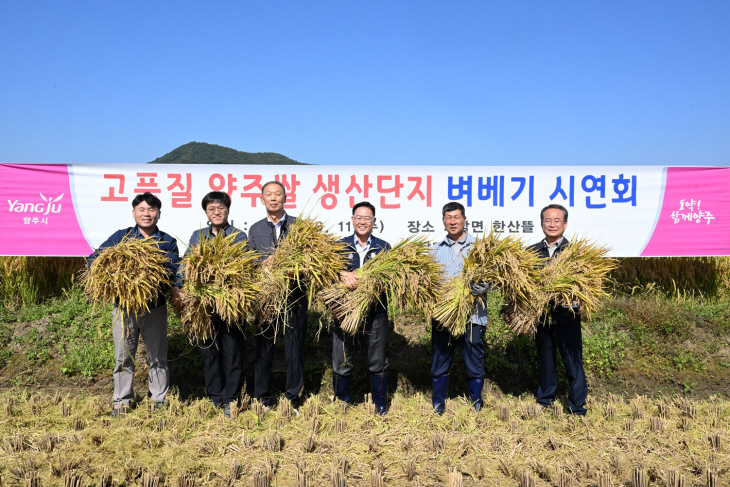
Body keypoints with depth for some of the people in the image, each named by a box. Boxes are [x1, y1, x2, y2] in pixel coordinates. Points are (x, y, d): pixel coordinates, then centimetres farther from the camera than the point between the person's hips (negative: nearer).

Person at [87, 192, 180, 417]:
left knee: (157, 357, 9)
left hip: (155, 307, 0)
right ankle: (122, 401, 24)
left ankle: (160, 400, 22)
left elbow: (173, 272, -6)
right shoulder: (121, 236, 5)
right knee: (123, 356, 10)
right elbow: (93, 259, 2)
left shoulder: (168, 242, 4)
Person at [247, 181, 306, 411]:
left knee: (295, 348, 6)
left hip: (294, 296, -1)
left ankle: (293, 398, 20)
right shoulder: (255, 229, 9)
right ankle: (263, 398, 22)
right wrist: (264, 262, -13)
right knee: (264, 348, 8)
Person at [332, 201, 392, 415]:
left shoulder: (384, 247, 9)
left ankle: (380, 404, 27)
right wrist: (343, 275, -26)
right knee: (341, 362, 7)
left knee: (377, 362, 9)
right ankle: (341, 403, 25)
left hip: (376, 312, 0)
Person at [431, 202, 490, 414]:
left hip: (472, 315, -2)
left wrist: (481, 287, -24)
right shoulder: (436, 250, 14)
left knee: (474, 363, 5)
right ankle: (438, 406, 25)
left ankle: (476, 404, 24)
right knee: (440, 362, 9)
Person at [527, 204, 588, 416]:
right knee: (545, 362, 17)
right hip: (541, 317, 3)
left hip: (567, 317, -2)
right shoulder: (532, 252, 7)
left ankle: (577, 409, 17)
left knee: (573, 364, 3)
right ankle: (545, 400, 34)